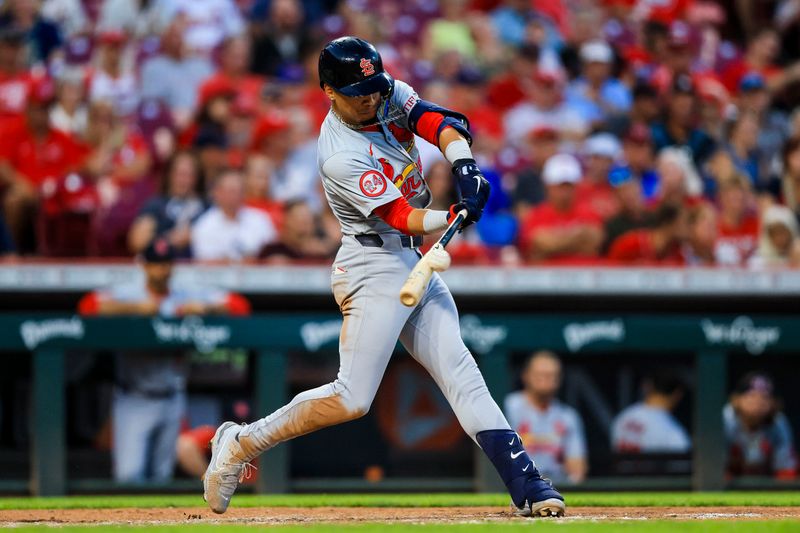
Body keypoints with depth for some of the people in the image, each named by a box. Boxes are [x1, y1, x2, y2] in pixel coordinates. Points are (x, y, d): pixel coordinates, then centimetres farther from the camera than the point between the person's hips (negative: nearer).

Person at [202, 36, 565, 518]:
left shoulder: (390, 95, 1)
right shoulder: (341, 158, -21)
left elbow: (443, 124, -9)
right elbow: (403, 217, -22)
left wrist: (464, 166, -28)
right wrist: (456, 216, -38)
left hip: (416, 262, 8)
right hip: (374, 268, -8)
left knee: (461, 373, 1)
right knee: (351, 399, -13)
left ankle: (527, 486, -4)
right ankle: (241, 443, 2)